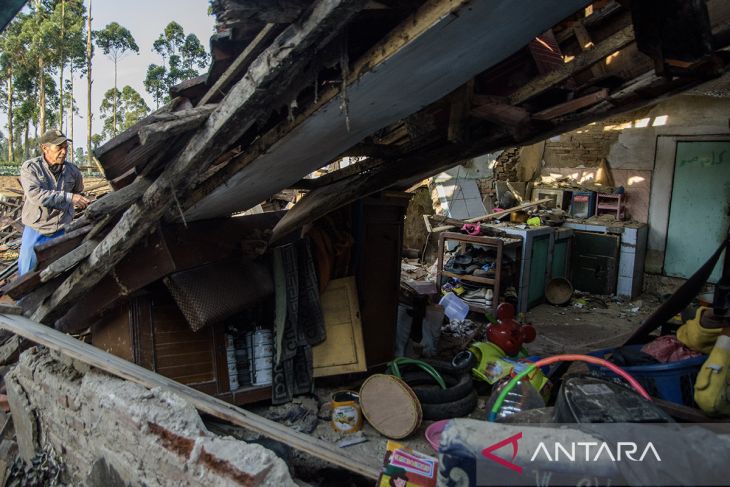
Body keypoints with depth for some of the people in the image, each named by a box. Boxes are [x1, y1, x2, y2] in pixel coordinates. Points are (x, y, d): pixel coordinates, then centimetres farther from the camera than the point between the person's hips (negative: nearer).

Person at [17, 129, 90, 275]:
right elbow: (35, 195, -27)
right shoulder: (30, 167, -10)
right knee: (26, 274, 8)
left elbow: (78, 191, 23)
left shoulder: (72, 170, 0)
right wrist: (69, 197, -30)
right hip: (35, 232, -2)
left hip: (62, 232, 2)